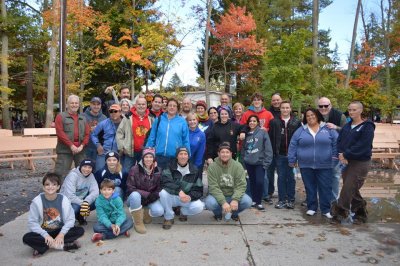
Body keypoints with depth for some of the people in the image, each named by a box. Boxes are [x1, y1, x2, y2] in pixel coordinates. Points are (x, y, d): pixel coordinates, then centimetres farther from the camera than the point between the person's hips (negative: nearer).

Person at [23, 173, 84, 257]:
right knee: (26, 238, -29)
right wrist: (45, 235, -23)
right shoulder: (37, 201, -13)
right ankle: (63, 245, -27)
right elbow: (32, 222, -13)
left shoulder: (64, 200, -11)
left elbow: (70, 219, -9)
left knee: (80, 230, -21)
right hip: (43, 233, 0)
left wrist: (62, 234, -23)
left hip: (59, 232, 1)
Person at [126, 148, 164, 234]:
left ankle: (144, 213, 10)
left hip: (151, 199, 2)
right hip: (136, 197, -2)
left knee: (159, 211, -25)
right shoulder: (135, 169, -13)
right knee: (135, 195, -37)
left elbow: (160, 187, 0)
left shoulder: (158, 171, -3)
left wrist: (155, 195, -23)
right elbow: (130, 188, -16)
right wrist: (147, 194, -25)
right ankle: (138, 222, -19)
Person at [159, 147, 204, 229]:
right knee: (163, 192, -33)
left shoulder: (194, 170, -1)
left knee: (199, 207, -26)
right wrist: (179, 191, -38)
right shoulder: (170, 167, -6)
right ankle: (169, 218, -9)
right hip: (172, 197, -1)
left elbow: (198, 190, -4)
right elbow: (166, 182, -24)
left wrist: (190, 196, -25)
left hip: (187, 198, 1)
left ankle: (183, 211, 9)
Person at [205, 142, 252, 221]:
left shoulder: (238, 166, -9)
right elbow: (213, 187, -19)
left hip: (233, 195, 2)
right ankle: (218, 213, 6)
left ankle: (234, 213, 9)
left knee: (247, 201, -25)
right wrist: (223, 202, -31)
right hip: (218, 196, -1)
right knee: (209, 203, -32)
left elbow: (241, 185, -14)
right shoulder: (212, 167, -13)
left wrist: (235, 199, -31)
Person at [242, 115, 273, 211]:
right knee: (252, 182, 12)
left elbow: (268, 148, -9)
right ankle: (254, 200, 25)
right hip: (249, 162, 4)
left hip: (260, 162, -4)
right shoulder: (246, 134, 9)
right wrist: (244, 158, 5)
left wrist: (266, 162, -12)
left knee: (259, 182, -9)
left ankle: (258, 202, 7)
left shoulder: (262, 132, -5)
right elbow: (243, 148, 15)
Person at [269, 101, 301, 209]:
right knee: (281, 177, 7)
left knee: (291, 177, 8)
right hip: (280, 154, 1)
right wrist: (273, 152, -5)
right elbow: (271, 138, 1)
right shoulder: (274, 122, 3)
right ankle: (282, 200, 15)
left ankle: (290, 199, 17)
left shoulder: (296, 122, 2)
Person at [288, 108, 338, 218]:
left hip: (324, 165, -1)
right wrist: (291, 160, 1)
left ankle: (326, 209, 15)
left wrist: (335, 156, -3)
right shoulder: (301, 130, 4)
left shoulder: (328, 129, 3)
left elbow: (336, 143, 4)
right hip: (306, 165, 1)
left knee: (325, 188, 4)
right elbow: (293, 145, 4)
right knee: (310, 188, 10)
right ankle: (311, 208, 22)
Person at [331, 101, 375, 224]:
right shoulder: (347, 126, 11)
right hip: (347, 161, 7)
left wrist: (345, 154, -17)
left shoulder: (367, 127, -10)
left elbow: (362, 146, -19)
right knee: (353, 189, 14)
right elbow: (340, 140, 5)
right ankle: (361, 213, 28)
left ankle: (340, 211, 4)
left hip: (360, 162, -7)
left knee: (348, 188, -8)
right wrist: (341, 154, -13)